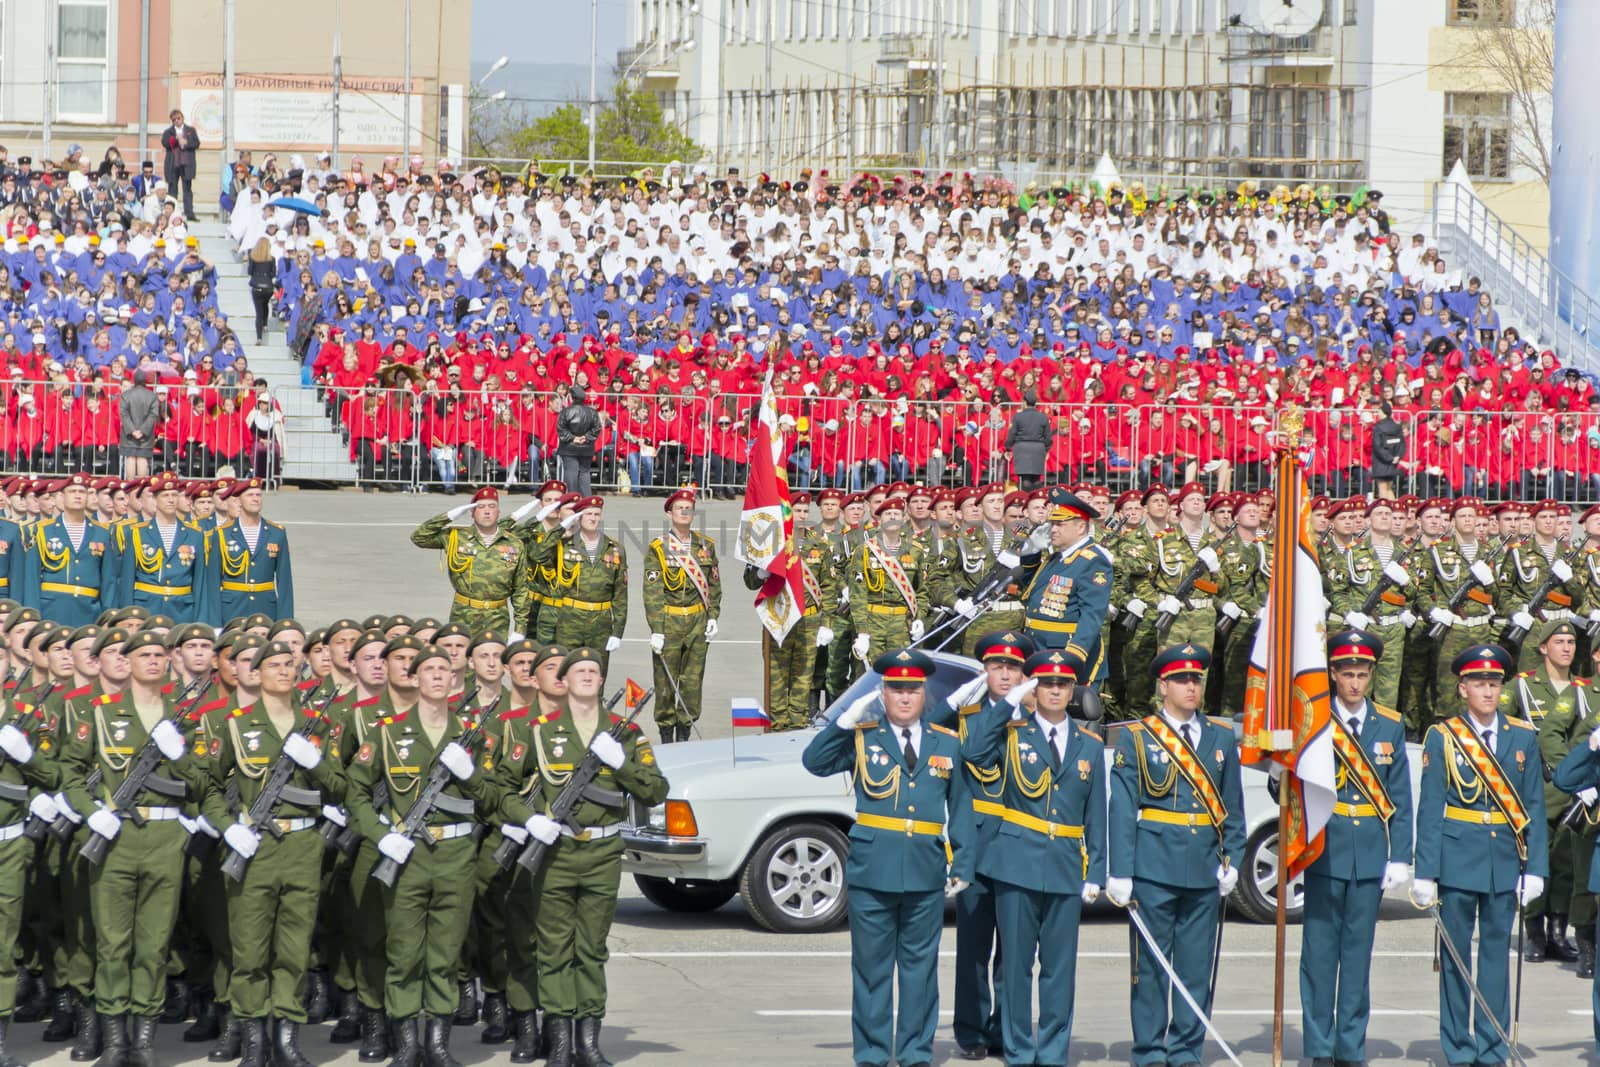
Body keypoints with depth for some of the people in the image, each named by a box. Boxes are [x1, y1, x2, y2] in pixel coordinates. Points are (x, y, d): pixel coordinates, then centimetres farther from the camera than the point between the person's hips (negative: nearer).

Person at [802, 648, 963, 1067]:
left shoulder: (947, 744, 9)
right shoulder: (861, 737, 4)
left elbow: (960, 810, 11)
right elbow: (814, 762, -9)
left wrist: (962, 866, 5)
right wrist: (847, 720, -17)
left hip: (927, 875, 1)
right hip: (871, 871, -1)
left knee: (920, 966, 7)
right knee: (872, 966, 4)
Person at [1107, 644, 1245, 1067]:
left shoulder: (1221, 738, 12)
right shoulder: (1137, 738, 1)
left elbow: (1233, 806, 15)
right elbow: (1122, 809, -3)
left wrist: (1232, 859, 5)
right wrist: (1121, 872, -9)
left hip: (1204, 871, 3)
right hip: (1154, 868, -3)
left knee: (1197, 966, 5)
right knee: (1150, 964, 1)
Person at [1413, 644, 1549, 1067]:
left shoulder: (1523, 737, 6)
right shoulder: (1442, 737, 0)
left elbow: (1534, 807, 7)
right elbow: (1430, 808, -1)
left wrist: (1535, 868, 0)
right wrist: (1426, 871, -6)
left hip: (1505, 859, 2)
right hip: (1457, 857, -2)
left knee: (1497, 951, 5)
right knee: (1455, 954, 2)